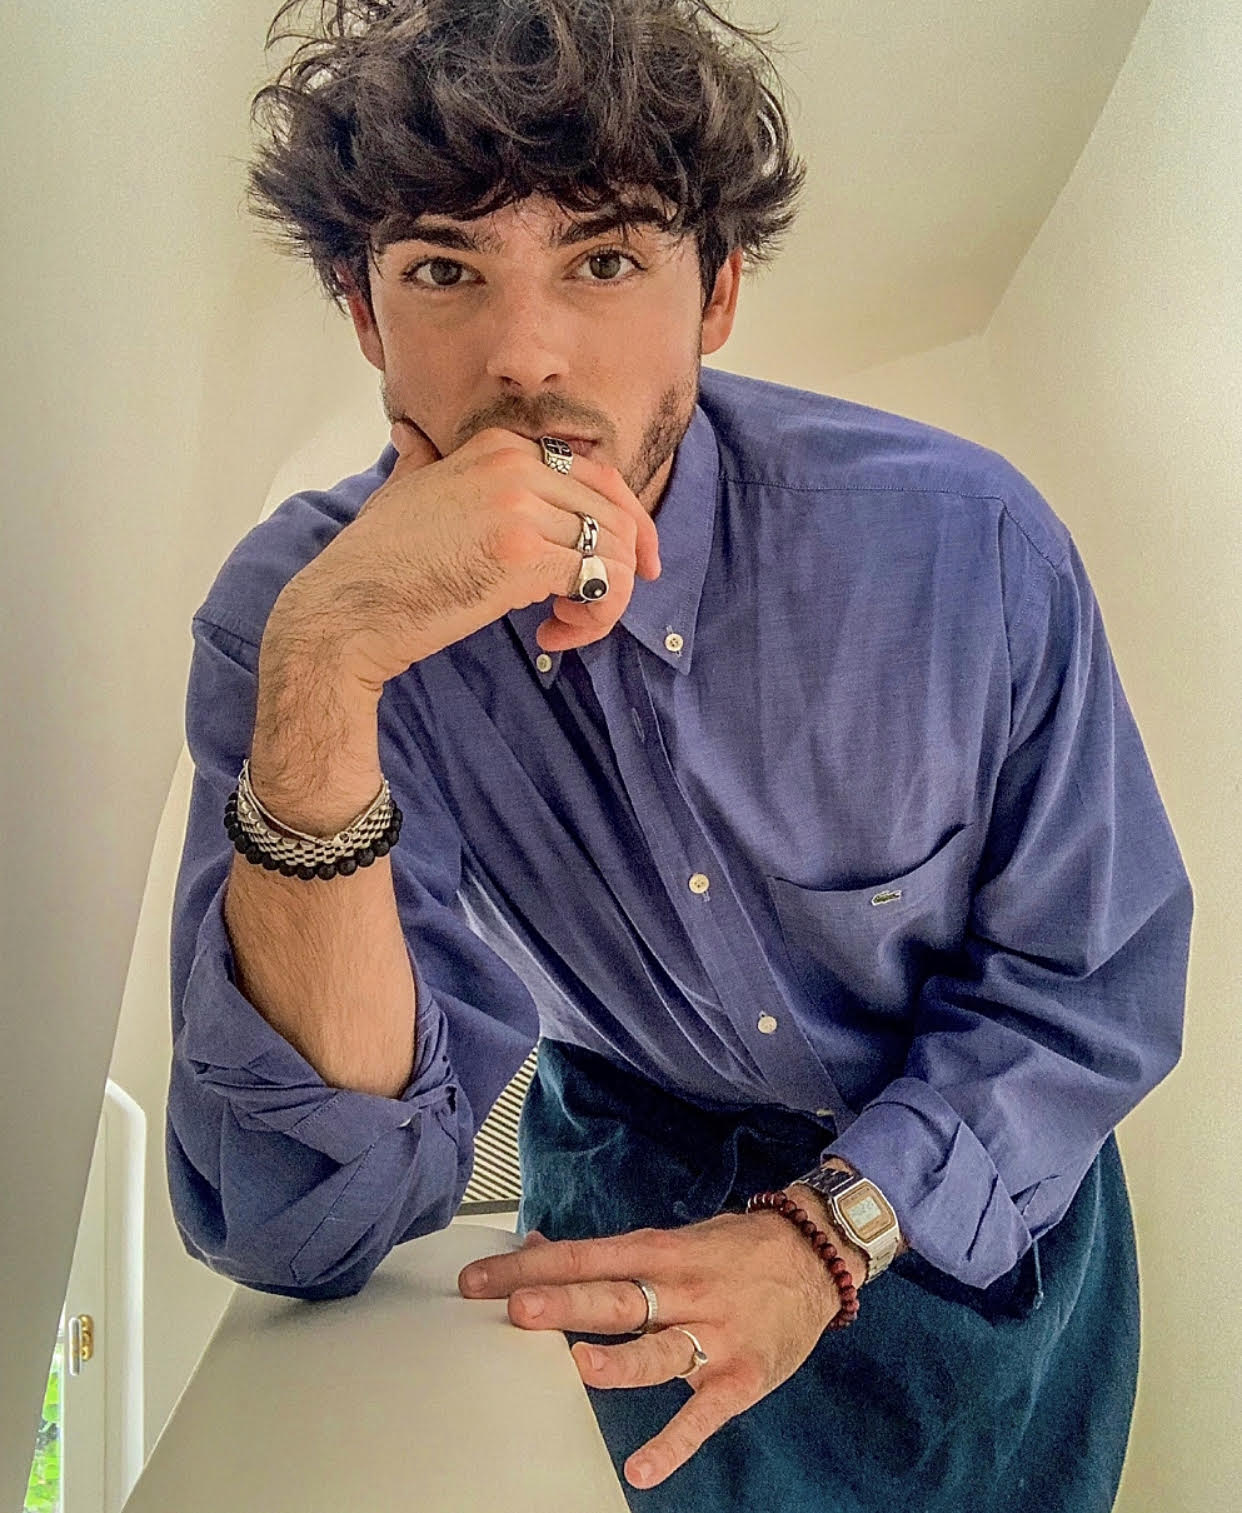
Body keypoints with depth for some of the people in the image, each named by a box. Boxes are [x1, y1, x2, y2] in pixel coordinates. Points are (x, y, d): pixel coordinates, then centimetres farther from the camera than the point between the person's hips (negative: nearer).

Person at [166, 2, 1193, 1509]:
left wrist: (826, 1234, -27)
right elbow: (304, 1227, -33)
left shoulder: (958, 541, -27)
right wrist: (324, 678, -45)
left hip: (978, 1203, 1)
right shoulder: (289, 613, -26)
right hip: (631, 1203, 0)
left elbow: (1093, 981, -14)